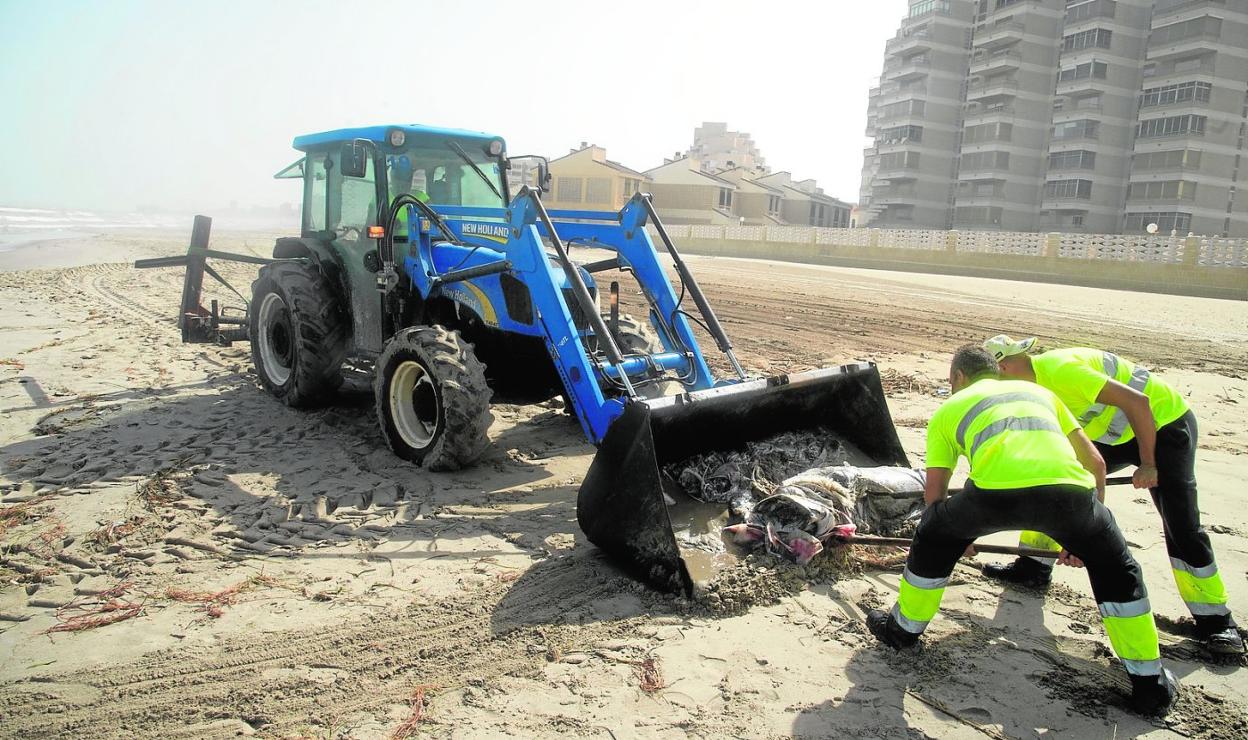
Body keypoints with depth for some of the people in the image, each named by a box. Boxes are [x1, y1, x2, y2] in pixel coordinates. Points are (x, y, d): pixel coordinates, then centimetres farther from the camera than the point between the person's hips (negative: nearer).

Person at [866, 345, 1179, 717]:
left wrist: (956, 538, 51)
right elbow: (1096, 464, 34)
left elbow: (934, 494, 31)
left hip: (996, 490, -2)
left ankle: (904, 628, 42)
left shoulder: (949, 408, 30)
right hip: (1068, 487, 3)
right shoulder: (1038, 391, 37)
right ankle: (1151, 683, 34)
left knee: (933, 538, 27)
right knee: (1117, 571, 29)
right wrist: (1082, 533, 44)